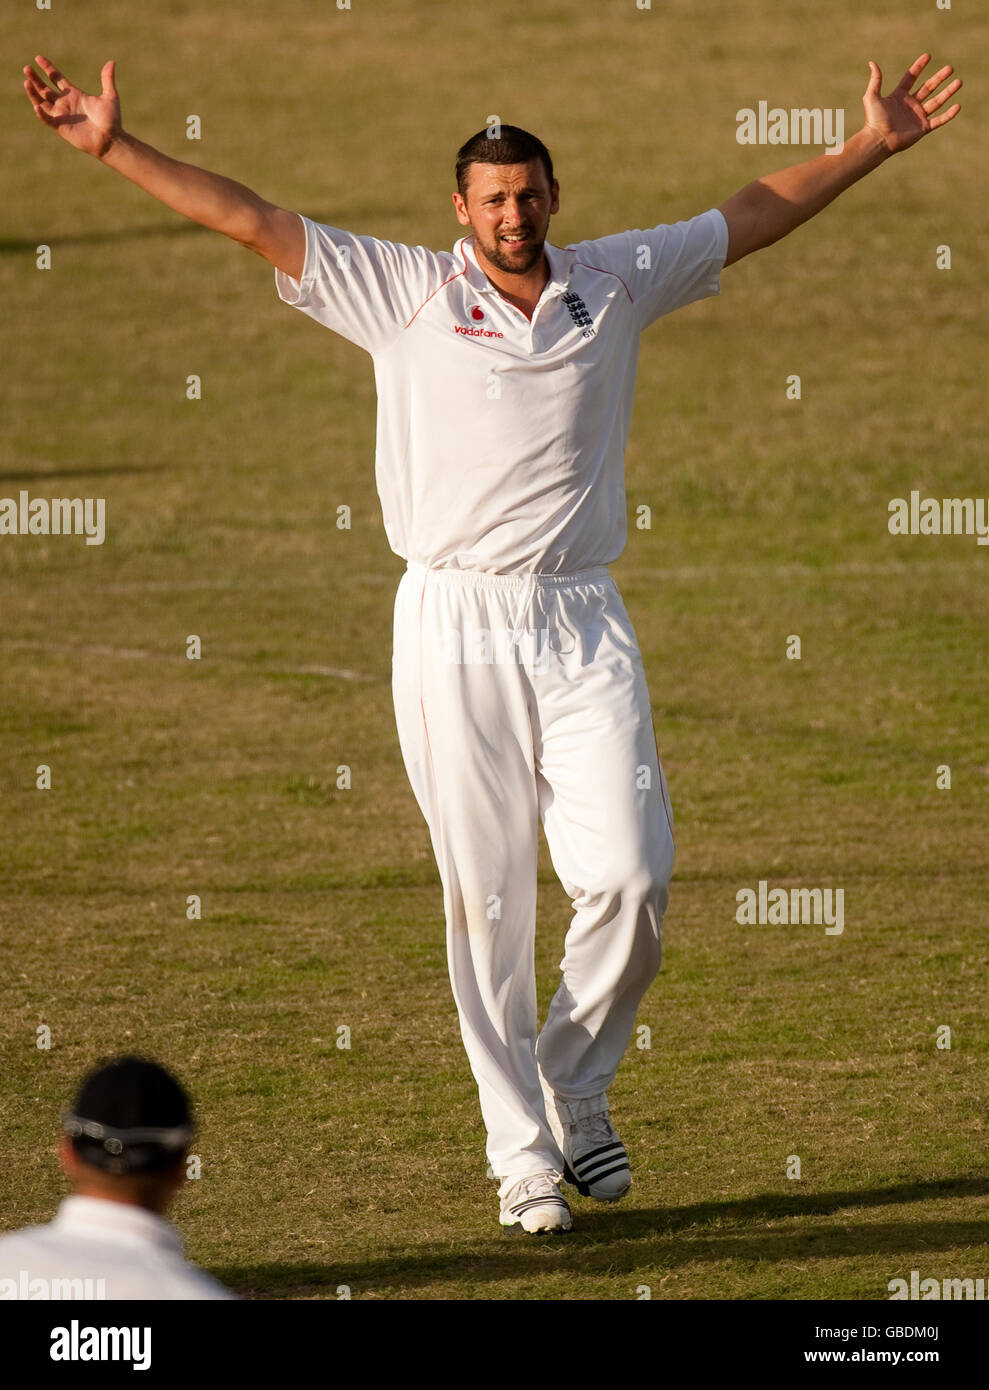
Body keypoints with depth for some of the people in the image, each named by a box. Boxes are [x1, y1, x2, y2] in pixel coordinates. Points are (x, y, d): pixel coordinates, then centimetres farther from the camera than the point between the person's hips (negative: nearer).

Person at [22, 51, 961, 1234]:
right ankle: (522, 1154, 6)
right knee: (488, 901, -1)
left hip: (584, 626, 2)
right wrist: (112, 148, -5)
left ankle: (575, 1088, 15)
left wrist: (877, 142, 19)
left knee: (629, 876, -9)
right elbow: (249, 221, 0)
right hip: (456, 625, -2)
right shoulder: (406, 295, 3)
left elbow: (754, 215, 19)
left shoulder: (617, 282, 10)